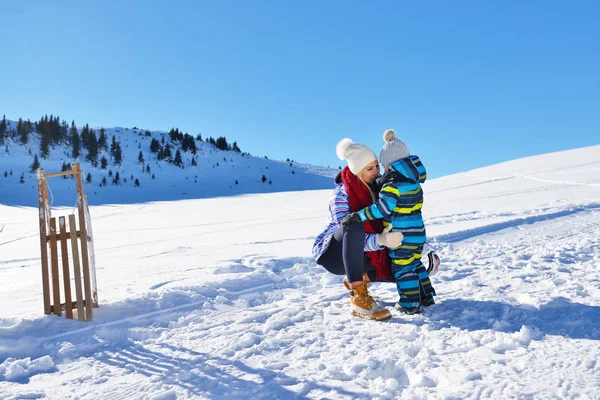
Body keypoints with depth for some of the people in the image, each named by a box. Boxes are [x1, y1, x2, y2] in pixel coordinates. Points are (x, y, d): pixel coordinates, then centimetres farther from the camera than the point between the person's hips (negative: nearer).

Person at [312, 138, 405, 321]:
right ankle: (358, 296, -33)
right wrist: (380, 241, -47)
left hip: (357, 254, 6)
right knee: (354, 225, -38)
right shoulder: (341, 195, -23)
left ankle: (356, 280, 9)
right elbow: (351, 231, -31)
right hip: (334, 253, -6)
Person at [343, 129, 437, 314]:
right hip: (418, 231, 8)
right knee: (415, 263, 21)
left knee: (402, 267, 4)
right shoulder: (412, 179, 3)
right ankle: (426, 297, 30)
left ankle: (410, 305, 11)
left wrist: (356, 216, -25)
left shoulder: (393, 183, -20)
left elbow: (381, 208, -27)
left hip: (402, 235, -8)